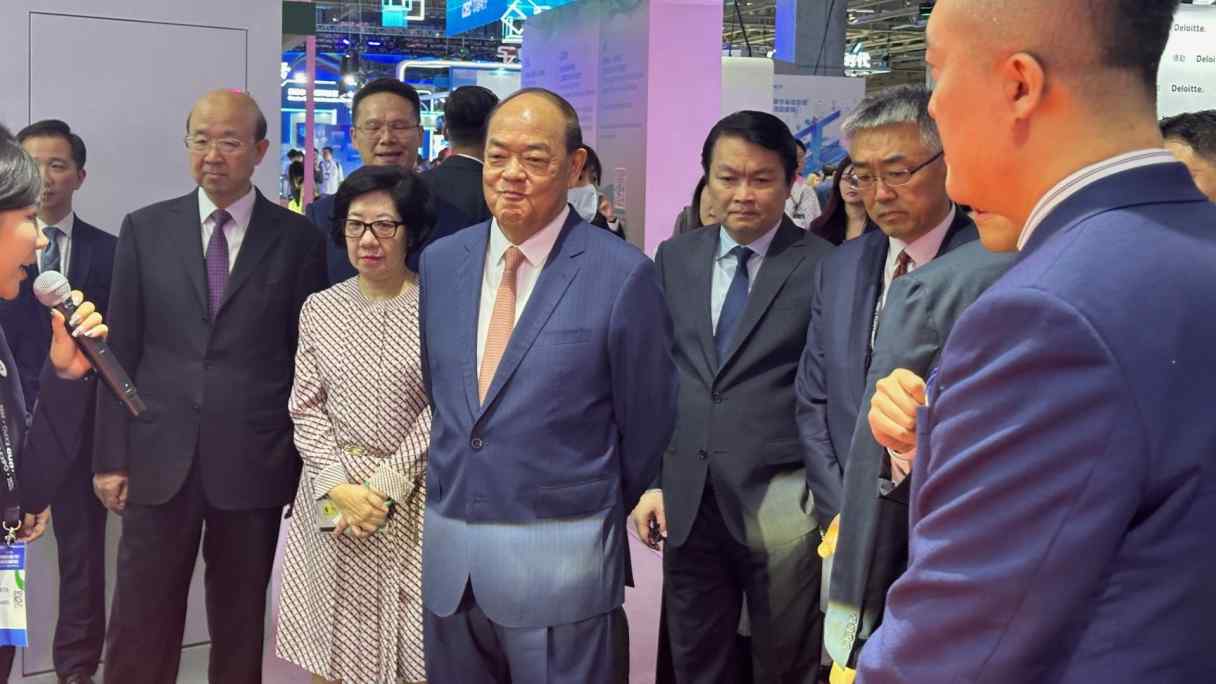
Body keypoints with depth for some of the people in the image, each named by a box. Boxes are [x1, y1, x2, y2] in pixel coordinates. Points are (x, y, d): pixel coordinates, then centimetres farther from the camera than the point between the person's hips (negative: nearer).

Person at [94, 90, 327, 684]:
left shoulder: (298, 239, 1)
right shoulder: (145, 229, 6)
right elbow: (120, 351, 5)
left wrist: (306, 464, 1)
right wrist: (110, 457, 1)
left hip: (254, 463, -1)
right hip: (159, 460, 1)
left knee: (241, 625, 11)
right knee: (139, 625, 5)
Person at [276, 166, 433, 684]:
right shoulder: (320, 308, 6)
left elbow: (441, 411, -6)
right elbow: (306, 407, 4)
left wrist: (385, 486, -12)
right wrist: (341, 485, -10)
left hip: (410, 501, -3)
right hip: (332, 497, 3)